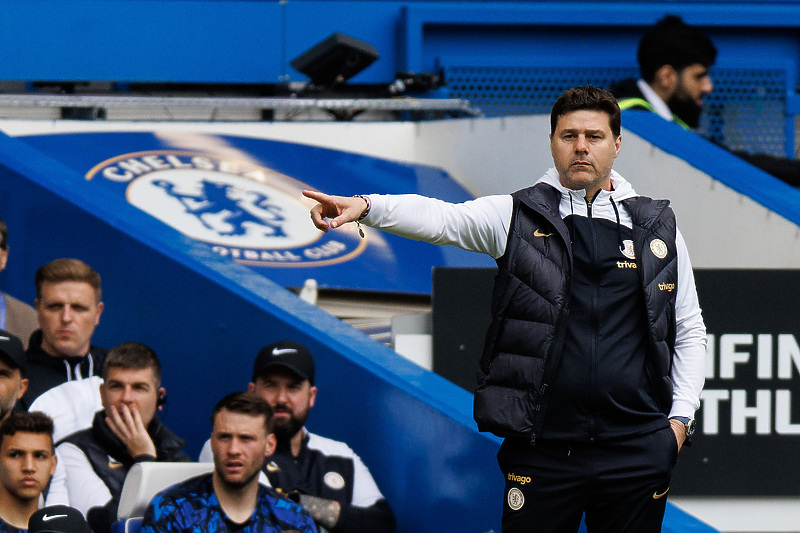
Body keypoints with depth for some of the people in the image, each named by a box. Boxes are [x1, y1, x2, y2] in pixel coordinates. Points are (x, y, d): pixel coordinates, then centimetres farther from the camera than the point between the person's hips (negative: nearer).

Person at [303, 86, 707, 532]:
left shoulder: (658, 228, 11)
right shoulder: (516, 217, 5)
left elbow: (690, 332, 16)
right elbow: (439, 218, -11)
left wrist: (681, 416, 4)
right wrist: (363, 207, -29)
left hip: (638, 447, 1)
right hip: (544, 446, -1)